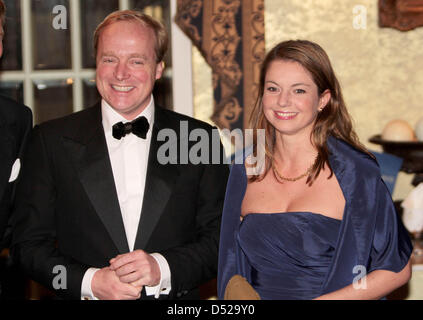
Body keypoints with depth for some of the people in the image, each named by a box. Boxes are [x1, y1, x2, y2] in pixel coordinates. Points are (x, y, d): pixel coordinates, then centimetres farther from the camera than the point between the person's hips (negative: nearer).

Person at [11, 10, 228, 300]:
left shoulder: (199, 140, -3)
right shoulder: (51, 141, -4)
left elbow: (221, 240, -3)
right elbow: (29, 242, -4)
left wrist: (163, 268, -19)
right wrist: (89, 281, -18)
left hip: (176, 298, 1)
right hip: (82, 297, 0)